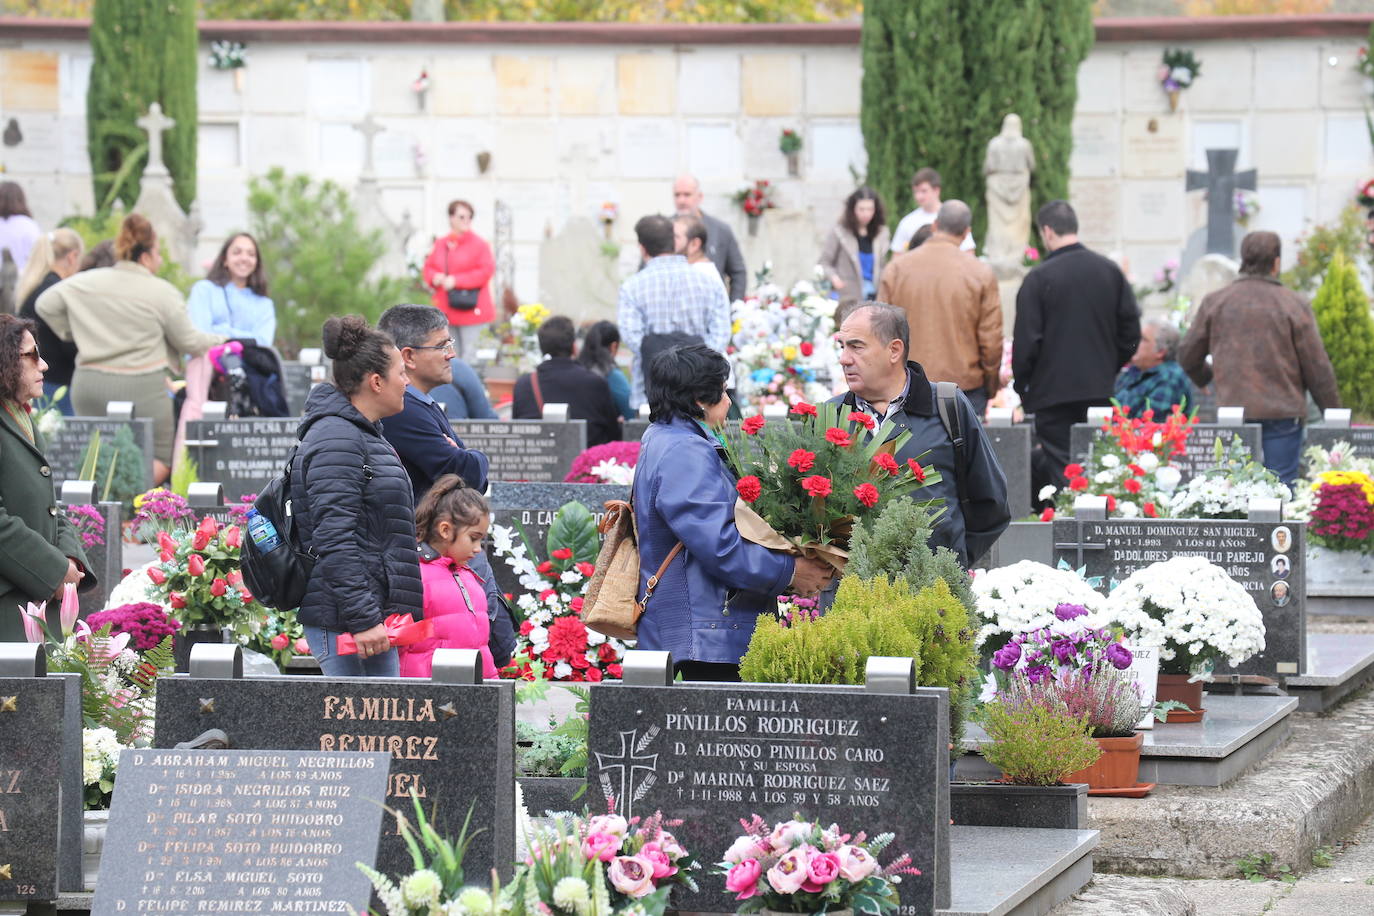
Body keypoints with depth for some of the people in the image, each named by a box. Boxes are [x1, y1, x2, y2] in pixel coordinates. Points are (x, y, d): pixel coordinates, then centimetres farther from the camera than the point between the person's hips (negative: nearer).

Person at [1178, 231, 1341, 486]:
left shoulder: (1214, 303, 4)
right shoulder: (1294, 305, -5)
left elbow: (1187, 357, 13)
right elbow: (1318, 369, -3)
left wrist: (1204, 378, 36)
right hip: (1282, 415, -3)